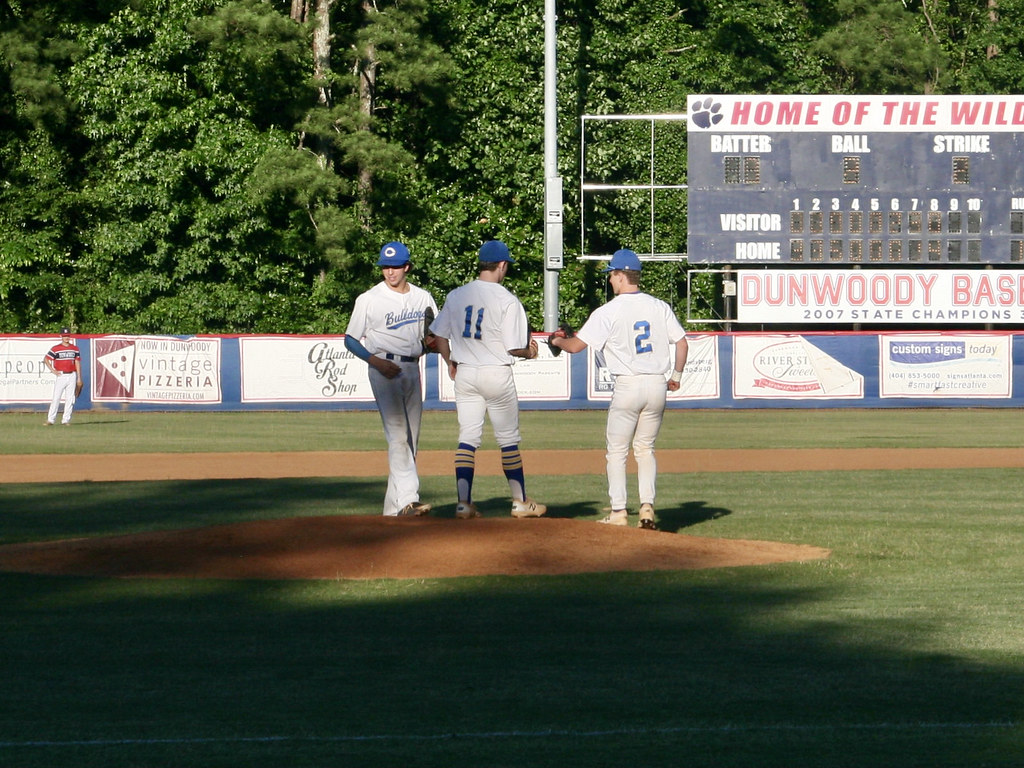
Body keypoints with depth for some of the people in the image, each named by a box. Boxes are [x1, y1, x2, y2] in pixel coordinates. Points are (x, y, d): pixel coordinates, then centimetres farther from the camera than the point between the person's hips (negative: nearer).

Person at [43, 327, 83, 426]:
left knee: (70, 399, 2)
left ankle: (66, 420, 7)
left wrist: (79, 378, 8)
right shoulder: (55, 349, -1)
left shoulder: (75, 348, 10)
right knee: (56, 398, -7)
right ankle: (50, 420, -5)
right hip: (61, 376, -3)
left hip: (72, 376, 3)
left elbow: (77, 362, 12)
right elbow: (46, 359, 1)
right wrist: (53, 371, -7)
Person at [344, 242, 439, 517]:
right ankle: (407, 499, -23)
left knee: (411, 438, 5)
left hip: (412, 368, 6)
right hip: (384, 369, -6)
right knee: (398, 434, -16)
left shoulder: (423, 298, 11)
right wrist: (377, 362, -15)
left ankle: (394, 505, 9)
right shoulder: (369, 299, -2)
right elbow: (350, 339, 0)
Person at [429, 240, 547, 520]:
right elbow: (513, 348, -13)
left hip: (464, 374, 4)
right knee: (508, 440, 8)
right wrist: (529, 352, 9)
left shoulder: (456, 296, 2)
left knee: (467, 439, 6)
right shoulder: (507, 300, -12)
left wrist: (450, 362, 23)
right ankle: (520, 502, 16)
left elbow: (439, 334, 8)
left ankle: (464, 503, -2)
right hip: (497, 374, -4)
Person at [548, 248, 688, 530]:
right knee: (645, 449, 14)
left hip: (627, 386, -4)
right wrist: (676, 375, 19)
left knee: (616, 451, 6)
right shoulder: (660, 307, 6)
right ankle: (647, 507, 2)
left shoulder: (608, 312, -8)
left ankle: (619, 512, 1)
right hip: (657, 385, 4)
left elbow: (577, 345, -8)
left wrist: (558, 340, 14)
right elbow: (681, 342, 6)